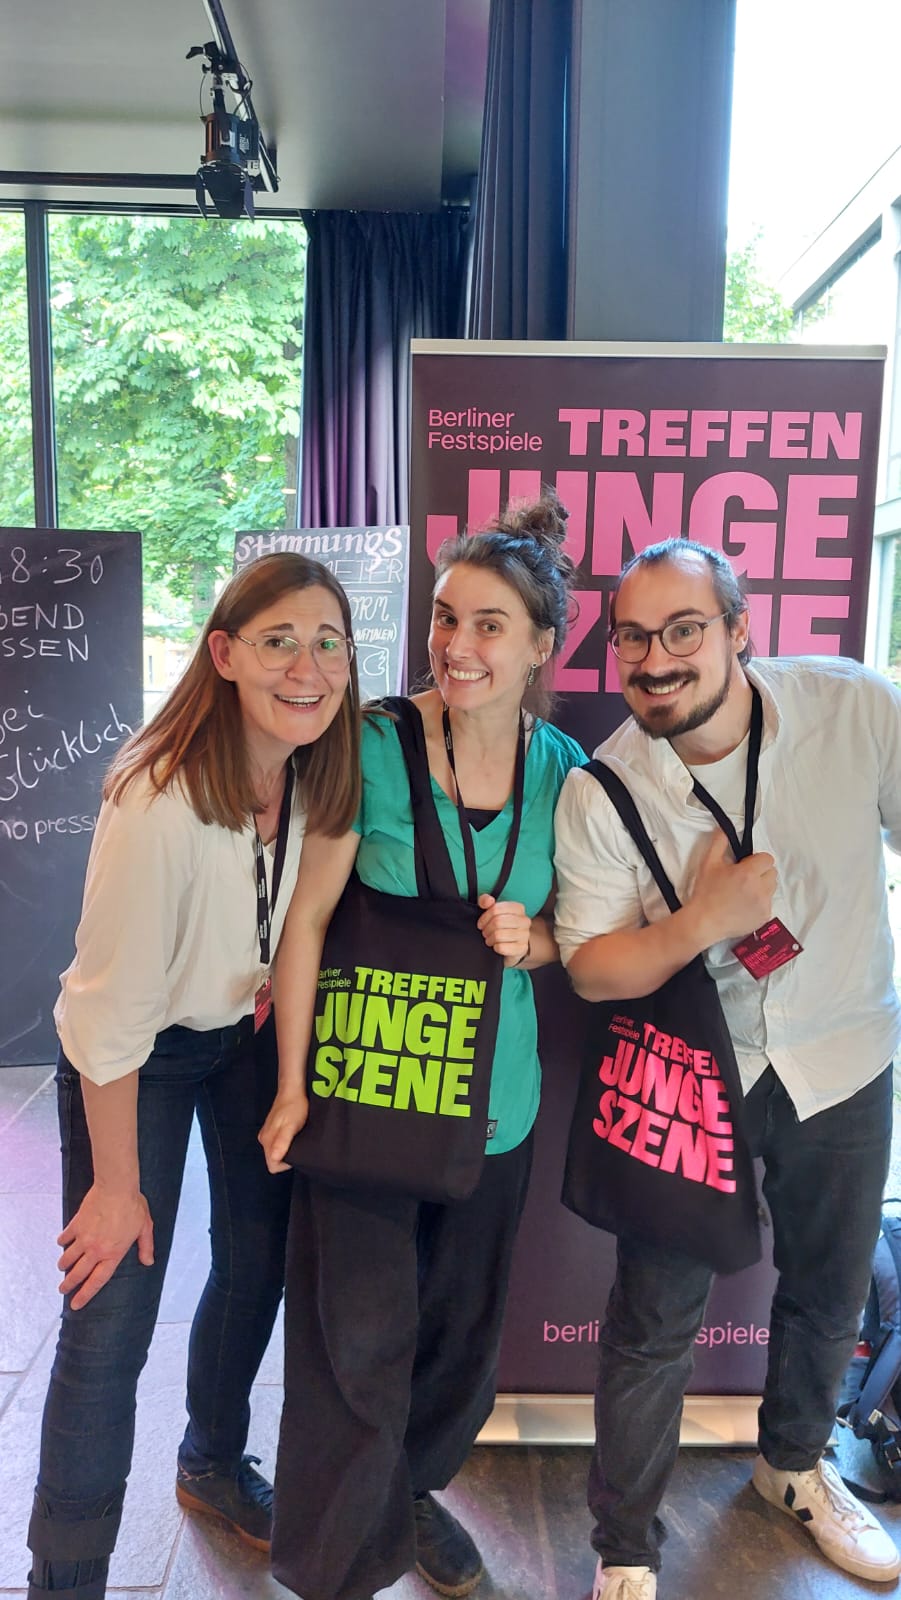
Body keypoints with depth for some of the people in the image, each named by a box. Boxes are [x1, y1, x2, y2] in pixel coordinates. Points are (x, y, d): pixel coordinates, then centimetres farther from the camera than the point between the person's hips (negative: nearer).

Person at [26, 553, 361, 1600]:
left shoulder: (324, 772, -14)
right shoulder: (159, 799, -33)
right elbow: (112, 1011, -25)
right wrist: (117, 1187, -16)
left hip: (250, 1029, 6)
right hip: (136, 1056, -6)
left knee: (258, 1260, 17)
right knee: (113, 1313, -1)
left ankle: (214, 1465, 46)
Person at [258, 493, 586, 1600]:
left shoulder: (563, 768, -4)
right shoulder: (374, 744, -16)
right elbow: (306, 917, -11)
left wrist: (533, 940, -15)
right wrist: (292, 1086, -10)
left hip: (495, 1097, 4)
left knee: (461, 1322, 21)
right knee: (361, 1335, 6)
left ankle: (416, 1491, 50)